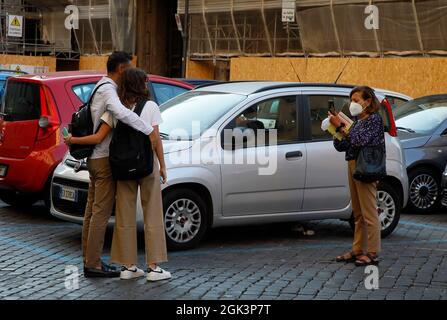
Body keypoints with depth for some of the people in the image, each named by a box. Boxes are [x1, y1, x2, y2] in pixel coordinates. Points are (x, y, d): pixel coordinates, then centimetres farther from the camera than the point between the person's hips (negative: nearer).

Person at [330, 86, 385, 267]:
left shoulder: (374, 119, -7)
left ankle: (372, 253, -2)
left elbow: (359, 140, -22)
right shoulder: (357, 121, 17)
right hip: (352, 166, 9)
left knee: (369, 213, -6)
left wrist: (340, 127, -19)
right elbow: (340, 146, 14)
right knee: (358, 214, 13)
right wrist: (335, 129, 0)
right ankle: (358, 251, 19)